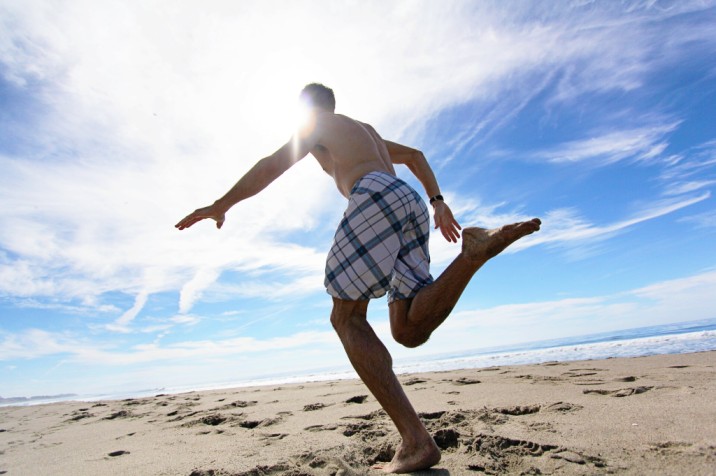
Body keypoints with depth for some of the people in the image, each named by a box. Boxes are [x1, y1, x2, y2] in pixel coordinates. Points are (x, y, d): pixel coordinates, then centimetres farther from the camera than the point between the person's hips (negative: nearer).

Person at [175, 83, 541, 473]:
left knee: (346, 319, -7)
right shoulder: (364, 130, 44)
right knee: (409, 331, -4)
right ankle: (477, 248, -20)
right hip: (414, 205, 7)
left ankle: (416, 441, -18)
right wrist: (438, 202, 33)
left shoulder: (316, 126, 22)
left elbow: (272, 165, 10)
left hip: (378, 197, -7)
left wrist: (221, 205, 16)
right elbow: (416, 156, 42)